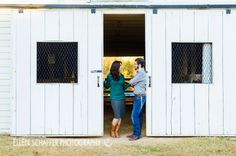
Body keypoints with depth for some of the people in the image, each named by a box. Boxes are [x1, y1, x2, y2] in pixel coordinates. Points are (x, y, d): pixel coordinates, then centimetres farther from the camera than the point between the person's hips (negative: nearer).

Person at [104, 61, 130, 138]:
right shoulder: (110, 76, -5)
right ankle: (112, 131, 14)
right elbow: (107, 86, 6)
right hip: (115, 98, -6)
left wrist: (130, 84, 5)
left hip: (122, 98, 6)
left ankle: (116, 131, 20)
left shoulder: (122, 76, 10)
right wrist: (103, 81, -12)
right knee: (117, 116, -5)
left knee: (121, 116, 6)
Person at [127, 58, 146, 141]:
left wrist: (132, 83, 7)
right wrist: (134, 84, 1)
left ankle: (137, 134, -3)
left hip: (140, 97, -10)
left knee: (134, 115, -9)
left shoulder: (141, 73, -16)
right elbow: (135, 83, 19)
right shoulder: (140, 73, 16)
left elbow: (131, 82, -12)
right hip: (138, 96, 10)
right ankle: (137, 133, 17)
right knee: (138, 115, 12)